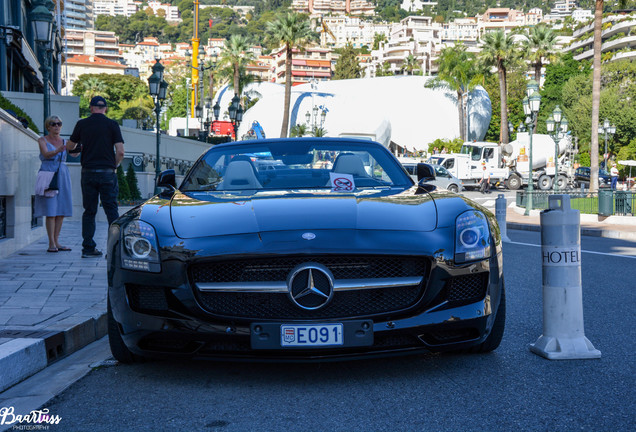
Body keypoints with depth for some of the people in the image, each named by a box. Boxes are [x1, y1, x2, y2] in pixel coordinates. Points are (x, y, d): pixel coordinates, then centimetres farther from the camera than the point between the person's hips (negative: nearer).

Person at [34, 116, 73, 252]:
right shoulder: (42, 140, 2)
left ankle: (56, 242, 7)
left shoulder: (64, 141, 14)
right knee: (51, 210, -10)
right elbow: (46, 154, -16)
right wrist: (57, 151, -36)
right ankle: (51, 243, -11)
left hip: (62, 176, 5)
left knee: (62, 210, 1)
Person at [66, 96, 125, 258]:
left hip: (88, 172, 2)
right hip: (107, 173, -2)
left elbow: (70, 146, 16)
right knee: (111, 210, 2)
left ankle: (88, 248, 8)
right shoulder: (112, 125, -2)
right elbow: (120, 152, -8)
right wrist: (113, 166, 8)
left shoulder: (82, 124, 3)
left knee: (89, 211, 8)